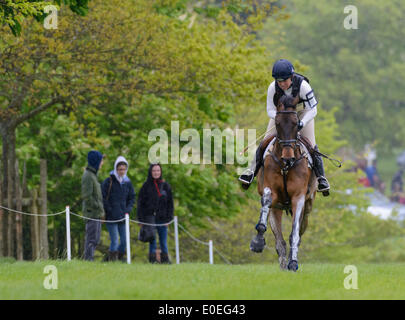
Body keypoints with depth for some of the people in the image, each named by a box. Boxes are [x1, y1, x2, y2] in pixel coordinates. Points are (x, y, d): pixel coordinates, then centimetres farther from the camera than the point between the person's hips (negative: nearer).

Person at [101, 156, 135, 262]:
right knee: (114, 240, -10)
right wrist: (109, 210, -12)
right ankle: (112, 260, -6)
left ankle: (120, 259, 17)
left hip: (123, 217, 5)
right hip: (111, 217, -5)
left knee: (124, 240, 4)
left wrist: (128, 209, 4)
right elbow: (103, 197, -6)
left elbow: (132, 197, 19)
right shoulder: (108, 181, -4)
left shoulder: (127, 182, 10)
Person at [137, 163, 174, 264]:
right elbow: (140, 204, 1)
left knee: (163, 240, 3)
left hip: (162, 218, 1)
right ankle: (153, 258, 2)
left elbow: (170, 204, 9)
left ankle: (165, 258, 8)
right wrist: (141, 219, -6)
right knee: (152, 240, -1)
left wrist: (169, 218, 1)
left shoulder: (165, 186, 8)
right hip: (150, 218, -1)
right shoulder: (146, 186, 2)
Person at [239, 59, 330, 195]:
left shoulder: (303, 86, -34)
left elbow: (312, 110, -26)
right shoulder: (273, 87, -27)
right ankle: (252, 170, -1)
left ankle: (321, 177, -2)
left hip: (303, 113, -2)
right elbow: (270, 110, -16)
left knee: (310, 145, -10)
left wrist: (302, 123, -42)